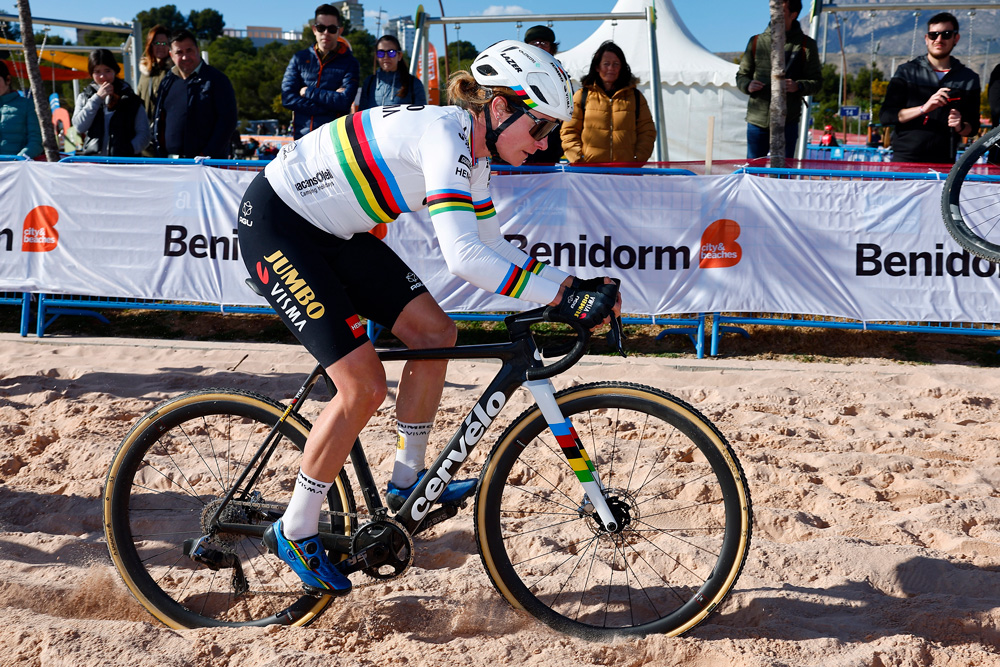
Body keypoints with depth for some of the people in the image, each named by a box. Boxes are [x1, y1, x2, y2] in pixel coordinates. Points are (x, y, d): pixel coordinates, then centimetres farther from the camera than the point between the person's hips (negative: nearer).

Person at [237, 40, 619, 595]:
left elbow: (492, 247, 8)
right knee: (365, 384, -13)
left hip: (331, 231, 9)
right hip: (275, 223, -9)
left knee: (435, 332, 2)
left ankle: (407, 481, 16)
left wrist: (574, 284, -2)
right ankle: (294, 533, 4)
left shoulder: (473, 154, 3)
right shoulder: (444, 134, -26)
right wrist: (561, 296, -33)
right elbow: (463, 257, -36)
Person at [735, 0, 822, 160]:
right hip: (757, 120, 2)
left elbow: (816, 82, 4)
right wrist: (748, 85, -9)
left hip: (787, 122, -2)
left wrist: (798, 86, -17)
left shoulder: (806, 45, 4)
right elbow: (741, 75, 15)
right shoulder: (756, 41, 9)